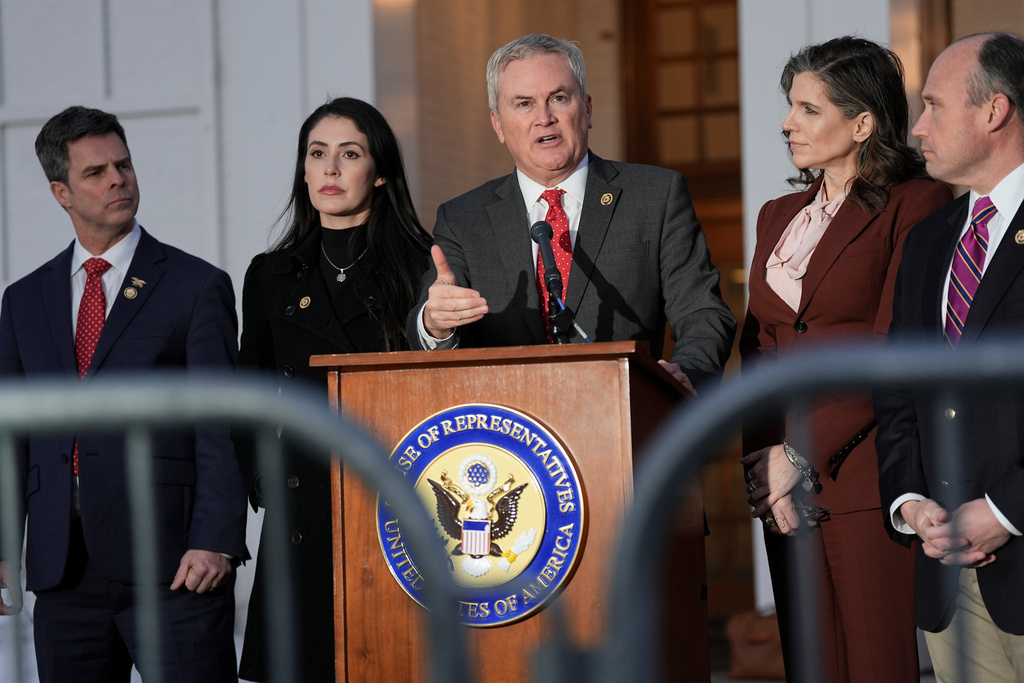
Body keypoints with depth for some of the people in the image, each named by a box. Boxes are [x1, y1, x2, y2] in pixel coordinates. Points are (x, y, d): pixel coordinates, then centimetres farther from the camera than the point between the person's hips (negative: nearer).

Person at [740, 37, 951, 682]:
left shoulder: (916, 205, -5)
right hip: (785, 481, 6)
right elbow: (757, 345, 16)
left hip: (866, 476, -6)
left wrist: (801, 454, -12)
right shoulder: (779, 216, 18)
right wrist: (763, 455, -1)